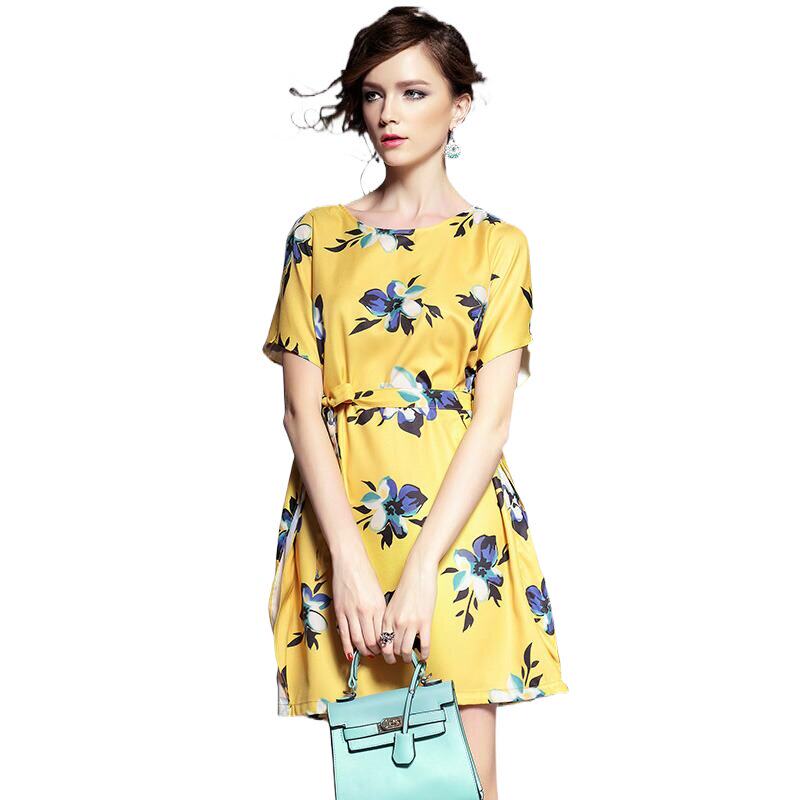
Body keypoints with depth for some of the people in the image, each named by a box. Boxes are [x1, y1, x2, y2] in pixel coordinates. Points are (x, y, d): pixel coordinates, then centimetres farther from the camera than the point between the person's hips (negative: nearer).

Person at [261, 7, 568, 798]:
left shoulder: (498, 244, 3)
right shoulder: (318, 236, 7)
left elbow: (492, 418, -5)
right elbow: (302, 407, 0)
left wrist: (422, 568, -16)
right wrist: (350, 557, -13)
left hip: (457, 519, -1)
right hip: (340, 515, 1)